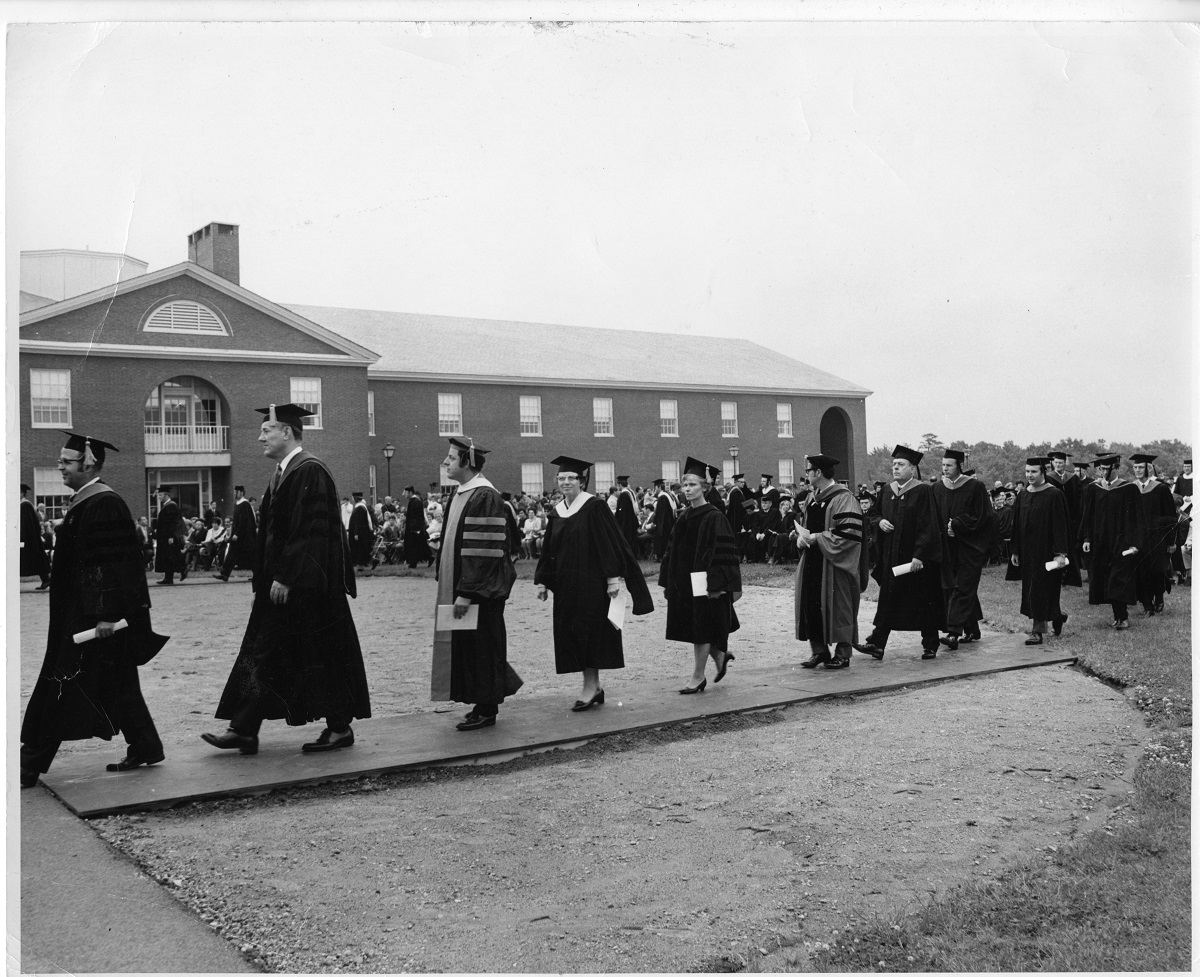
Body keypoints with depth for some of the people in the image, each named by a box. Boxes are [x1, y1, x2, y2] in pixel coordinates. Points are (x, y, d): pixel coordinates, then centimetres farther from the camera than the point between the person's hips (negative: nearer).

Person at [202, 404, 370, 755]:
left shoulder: (309, 472, -16)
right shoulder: (284, 472, 14)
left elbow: (308, 532, -22)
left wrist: (285, 578, -22)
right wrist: (269, 579, 17)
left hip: (306, 588, -10)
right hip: (283, 583, 10)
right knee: (263, 654, 9)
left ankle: (340, 728, 12)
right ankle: (243, 731, 13)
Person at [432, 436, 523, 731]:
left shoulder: (485, 497, -18)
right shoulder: (459, 494, 11)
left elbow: (485, 551, -23)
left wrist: (467, 592, -23)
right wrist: (452, 589, 16)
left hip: (480, 592, -9)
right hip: (459, 587, 9)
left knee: (481, 647, 1)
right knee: (465, 647, 13)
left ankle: (487, 710, 12)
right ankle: (484, 704, 24)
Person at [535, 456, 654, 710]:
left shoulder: (595, 507, -8)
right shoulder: (556, 512, 11)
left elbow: (610, 544, -12)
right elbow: (548, 551, 15)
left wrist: (613, 577, -18)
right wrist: (542, 581, 11)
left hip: (591, 583, -7)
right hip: (566, 586, 7)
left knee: (588, 630, -6)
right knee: (571, 633, 6)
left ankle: (591, 686, 3)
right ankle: (594, 686, 16)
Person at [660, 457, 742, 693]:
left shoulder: (713, 518, -12)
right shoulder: (683, 517, 9)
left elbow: (720, 553, -16)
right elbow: (673, 550, 13)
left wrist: (715, 584, -22)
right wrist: (669, 582, 11)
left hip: (703, 582, -7)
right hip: (683, 582, 7)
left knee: (701, 628, -1)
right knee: (692, 627, 12)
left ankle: (698, 677, 9)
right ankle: (720, 656, 34)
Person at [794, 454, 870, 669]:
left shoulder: (843, 498, -14)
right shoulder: (815, 498, 13)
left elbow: (848, 534, -21)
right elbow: (806, 525, 22)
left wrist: (815, 538, -18)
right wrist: (802, 537, -1)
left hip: (834, 564, -8)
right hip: (812, 564, 8)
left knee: (838, 609, 0)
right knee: (812, 606, 6)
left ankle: (843, 654, 10)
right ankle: (819, 651, 15)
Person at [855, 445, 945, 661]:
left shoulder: (923, 491, -11)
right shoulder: (888, 491, 9)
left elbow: (928, 527, -15)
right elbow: (878, 514, 20)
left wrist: (919, 555, -21)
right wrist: (880, 521, -5)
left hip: (916, 557, -6)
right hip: (892, 556, 6)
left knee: (923, 601, 4)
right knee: (887, 600, 5)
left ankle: (930, 645, 16)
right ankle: (877, 644, 4)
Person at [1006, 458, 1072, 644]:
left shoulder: (1054, 495, -11)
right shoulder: (1022, 495, 8)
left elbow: (1060, 525, -14)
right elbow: (1016, 524, 12)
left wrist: (1060, 553, -19)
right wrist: (1015, 551, 10)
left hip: (1045, 550, -7)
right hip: (1027, 550, 7)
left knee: (1041, 590, -5)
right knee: (1031, 589, 12)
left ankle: (1038, 630, -1)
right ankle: (1057, 614, 34)